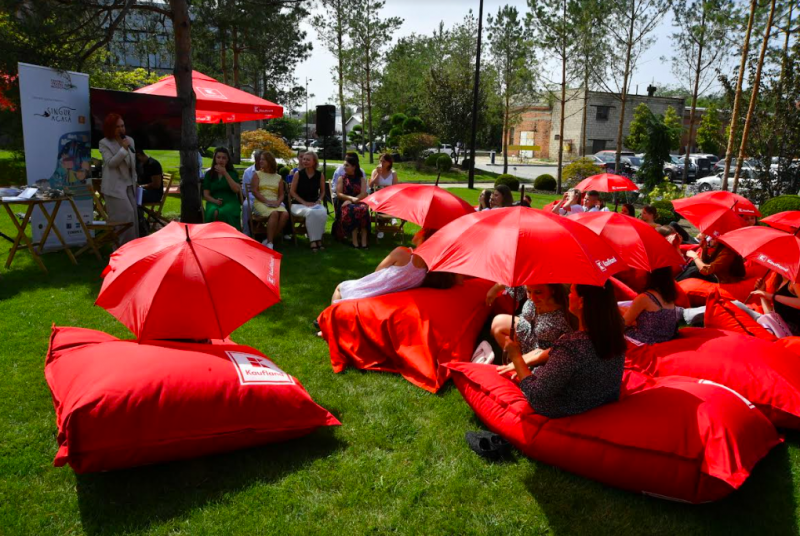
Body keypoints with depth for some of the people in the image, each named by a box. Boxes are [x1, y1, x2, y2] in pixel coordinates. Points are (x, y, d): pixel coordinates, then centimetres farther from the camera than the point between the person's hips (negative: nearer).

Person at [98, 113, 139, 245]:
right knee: (125, 214, -11)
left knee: (133, 214, 7)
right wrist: (123, 149, -23)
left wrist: (134, 181, 16)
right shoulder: (104, 143, -6)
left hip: (129, 185, 6)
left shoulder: (130, 140, 10)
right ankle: (123, 245, -2)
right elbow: (110, 162, -17)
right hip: (115, 186, -6)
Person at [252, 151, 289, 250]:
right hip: (260, 202, -3)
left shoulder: (278, 177, 17)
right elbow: (254, 191, -1)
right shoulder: (257, 174, 10)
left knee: (285, 214, -30)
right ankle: (270, 243, -32)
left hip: (275, 203, 3)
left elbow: (281, 194, 13)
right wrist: (267, 201, -14)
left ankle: (268, 240, -22)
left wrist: (278, 202, -11)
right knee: (274, 213, -36)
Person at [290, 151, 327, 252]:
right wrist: (304, 202, -11)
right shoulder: (298, 174, -2)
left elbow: (322, 191, 16)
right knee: (311, 213, -37)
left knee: (323, 213, -34)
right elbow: (292, 192, -1)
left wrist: (319, 201, -4)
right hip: (298, 204, -2)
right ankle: (313, 240, -27)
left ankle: (319, 238, -20)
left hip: (315, 204, 2)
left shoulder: (320, 175, 4)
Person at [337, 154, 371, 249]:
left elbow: (364, 193, 2)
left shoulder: (361, 178, 16)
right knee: (352, 210, -37)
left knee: (364, 209, -35)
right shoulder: (342, 178, 14)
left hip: (359, 202, 1)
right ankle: (355, 241, -38)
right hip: (346, 203, -1)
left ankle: (364, 241, -39)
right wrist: (351, 198, -13)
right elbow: (338, 194, 3)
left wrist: (354, 200, -15)